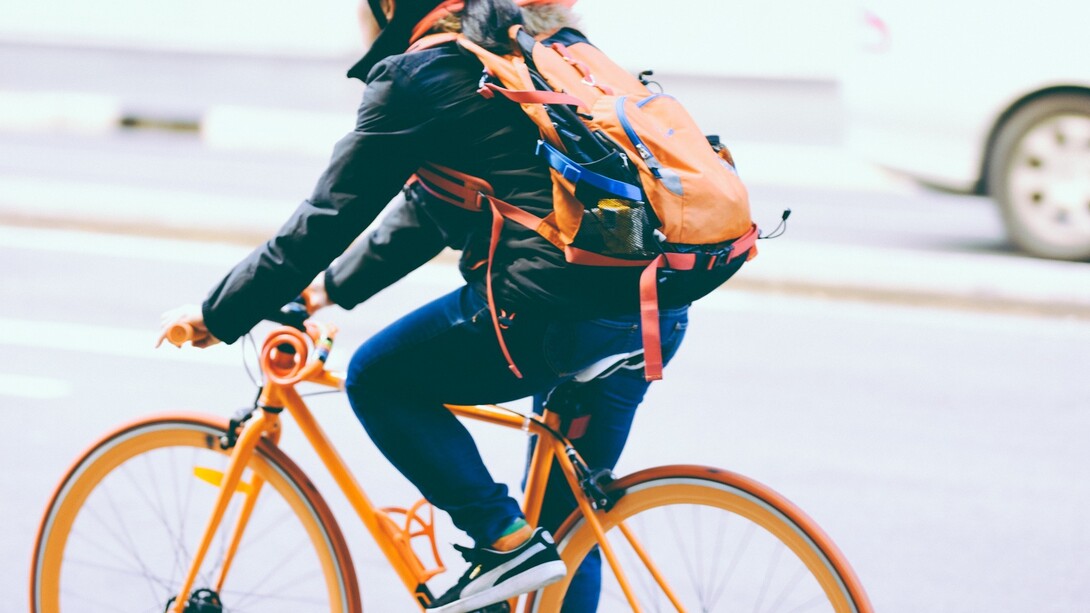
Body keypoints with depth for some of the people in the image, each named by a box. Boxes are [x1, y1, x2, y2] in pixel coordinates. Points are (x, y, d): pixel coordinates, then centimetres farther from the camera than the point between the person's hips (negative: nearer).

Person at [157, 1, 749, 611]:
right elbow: (430, 207, 33)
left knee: (378, 380, 11)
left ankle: (504, 540, 2)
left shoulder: (418, 76, -3)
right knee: (566, 523, 20)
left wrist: (218, 316, 12)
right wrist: (332, 285, 41)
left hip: (557, 309, -9)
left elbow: (325, 221, 0)